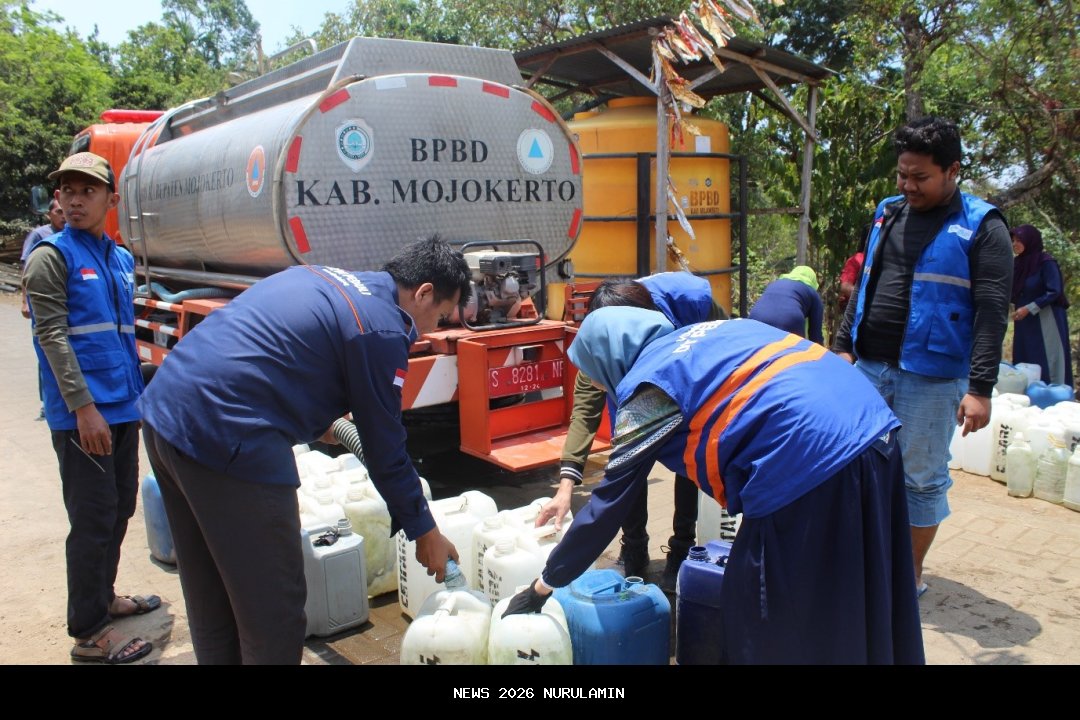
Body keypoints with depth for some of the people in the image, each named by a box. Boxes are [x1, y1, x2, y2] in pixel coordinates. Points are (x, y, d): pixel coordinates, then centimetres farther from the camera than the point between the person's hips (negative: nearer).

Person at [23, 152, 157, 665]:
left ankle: (104, 597, 35)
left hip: (124, 407, 7)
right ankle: (89, 633, 10)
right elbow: (52, 335, -13)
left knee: (120, 509, 17)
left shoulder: (121, 258, 14)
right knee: (93, 519, -2)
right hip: (83, 413, -7)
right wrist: (84, 407, -20)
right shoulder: (52, 256, -7)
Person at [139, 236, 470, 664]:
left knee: (210, 601, 23)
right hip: (225, 438, -10)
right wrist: (424, 532, 8)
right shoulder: (382, 331, -9)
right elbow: (386, 448, -4)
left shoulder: (325, 277, 17)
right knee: (274, 613, 5)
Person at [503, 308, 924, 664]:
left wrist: (546, 584, 13)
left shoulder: (649, 384, 0)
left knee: (770, 620, 9)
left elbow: (611, 502, 2)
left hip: (811, 463, -9)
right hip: (873, 428, 9)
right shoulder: (708, 334, 22)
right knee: (865, 612, 22)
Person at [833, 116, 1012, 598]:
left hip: (930, 377, -5)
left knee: (921, 477, 4)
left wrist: (980, 388, -16)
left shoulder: (981, 228, -5)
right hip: (869, 367, 5)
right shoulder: (888, 214, 12)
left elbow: (991, 314, -10)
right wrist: (843, 345, 14)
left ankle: (911, 572, 21)